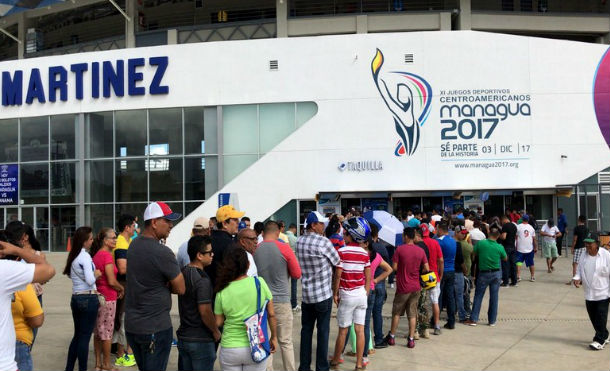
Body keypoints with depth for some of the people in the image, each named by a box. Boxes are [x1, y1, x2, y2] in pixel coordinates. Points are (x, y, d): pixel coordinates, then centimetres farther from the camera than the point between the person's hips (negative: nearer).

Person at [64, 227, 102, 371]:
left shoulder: (73, 256, 9)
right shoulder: (85, 256, -16)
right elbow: (90, 280, -23)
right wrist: (96, 274, -3)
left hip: (75, 298, 8)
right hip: (88, 299, -8)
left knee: (77, 335, 17)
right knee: (85, 337, 0)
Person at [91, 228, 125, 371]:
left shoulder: (96, 255, 10)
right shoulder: (107, 255, -17)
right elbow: (112, 281, -20)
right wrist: (121, 289, -1)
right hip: (108, 298, -8)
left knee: (98, 331, 14)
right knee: (107, 332, 2)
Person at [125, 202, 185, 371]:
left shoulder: (134, 245, 7)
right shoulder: (162, 252, -19)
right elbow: (180, 289, -13)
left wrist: (162, 285, 1)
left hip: (131, 324, 8)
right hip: (155, 327, -8)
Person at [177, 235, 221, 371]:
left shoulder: (183, 272, 5)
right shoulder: (202, 280, -22)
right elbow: (205, 312, -23)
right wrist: (216, 332, -7)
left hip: (183, 336, 8)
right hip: (201, 340, -8)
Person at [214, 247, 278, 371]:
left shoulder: (222, 292, -9)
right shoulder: (259, 282, -10)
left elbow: (218, 323, 0)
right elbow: (271, 314, -3)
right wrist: (274, 337, 10)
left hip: (229, 350, 0)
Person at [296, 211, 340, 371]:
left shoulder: (299, 242, 3)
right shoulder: (323, 242, -15)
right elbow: (337, 262, -5)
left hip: (306, 294, 5)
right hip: (323, 294, -5)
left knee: (306, 329, 12)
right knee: (323, 330, 4)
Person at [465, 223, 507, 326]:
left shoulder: (481, 243, -14)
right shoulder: (500, 247, -11)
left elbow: (474, 254, -1)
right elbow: (505, 258, 5)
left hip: (483, 273, -1)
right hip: (496, 273, 1)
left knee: (478, 296, 8)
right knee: (494, 297, 9)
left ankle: (473, 319, 8)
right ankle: (492, 321, 14)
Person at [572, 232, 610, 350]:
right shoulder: (583, 257, 3)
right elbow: (579, 271, 11)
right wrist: (577, 279, -12)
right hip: (589, 294, 6)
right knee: (593, 318, 12)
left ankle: (599, 340, 5)